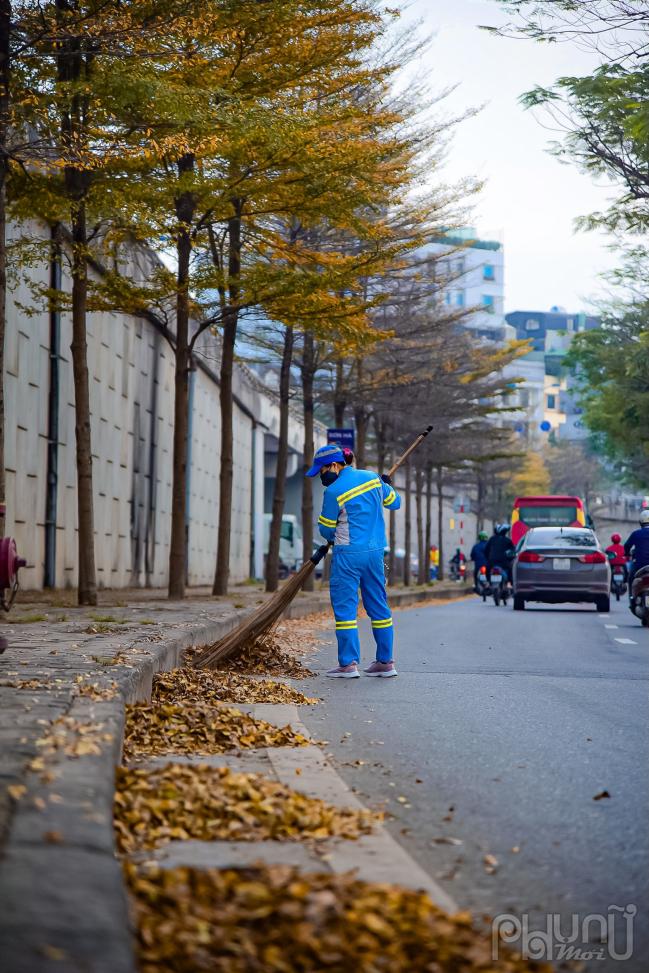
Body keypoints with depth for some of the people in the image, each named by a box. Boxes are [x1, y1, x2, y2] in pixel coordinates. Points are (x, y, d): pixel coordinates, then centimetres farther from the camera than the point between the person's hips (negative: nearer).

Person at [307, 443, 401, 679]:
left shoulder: (334, 491, -12)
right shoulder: (372, 477, 6)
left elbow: (326, 529, 0)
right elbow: (394, 502, 19)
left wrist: (332, 538, 22)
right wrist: (387, 485, 39)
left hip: (348, 554, -6)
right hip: (375, 551, 6)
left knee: (345, 607, -1)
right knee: (378, 606, 12)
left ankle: (348, 663, -5)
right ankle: (385, 662, 14)